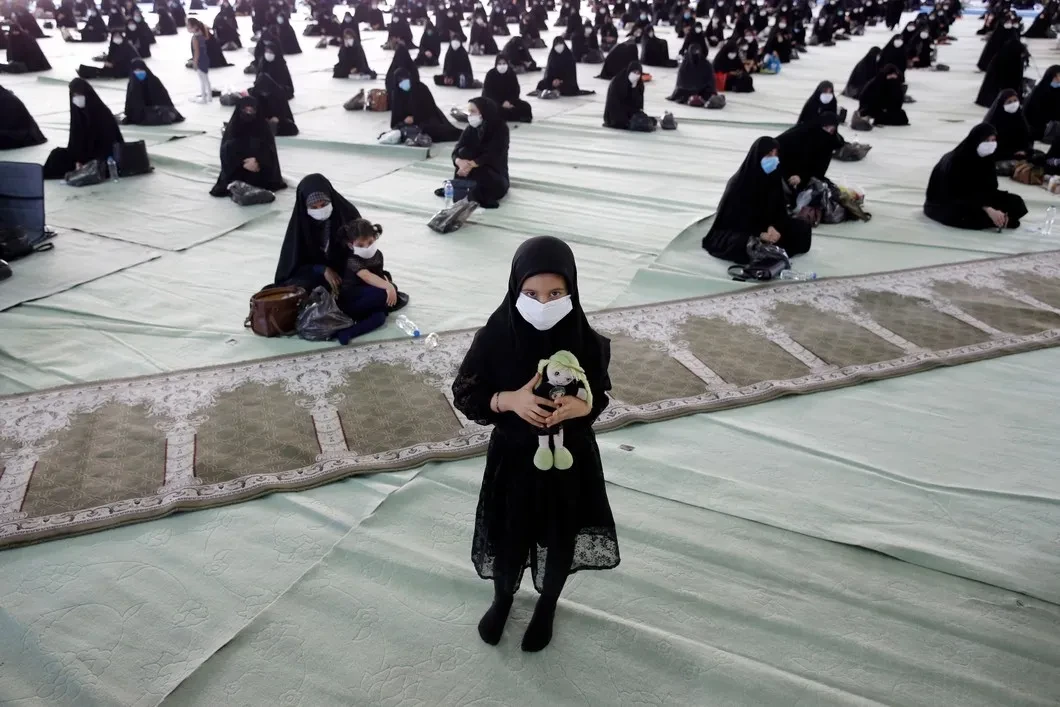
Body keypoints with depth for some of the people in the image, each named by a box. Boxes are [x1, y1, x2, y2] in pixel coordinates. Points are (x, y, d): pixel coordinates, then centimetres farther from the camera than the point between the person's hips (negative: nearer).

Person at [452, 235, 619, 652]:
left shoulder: (586, 342, -18)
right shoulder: (495, 337, -19)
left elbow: (600, 394, -3)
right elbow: (464, 395, -9)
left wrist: (582, 406, -26)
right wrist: (509, 400, -27)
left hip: (569, 458, 1)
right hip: (513, 457, 0)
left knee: (559, 540, 20)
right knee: (508, 539, 19)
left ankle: (546, 606, 51)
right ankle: (502, 598, 53)